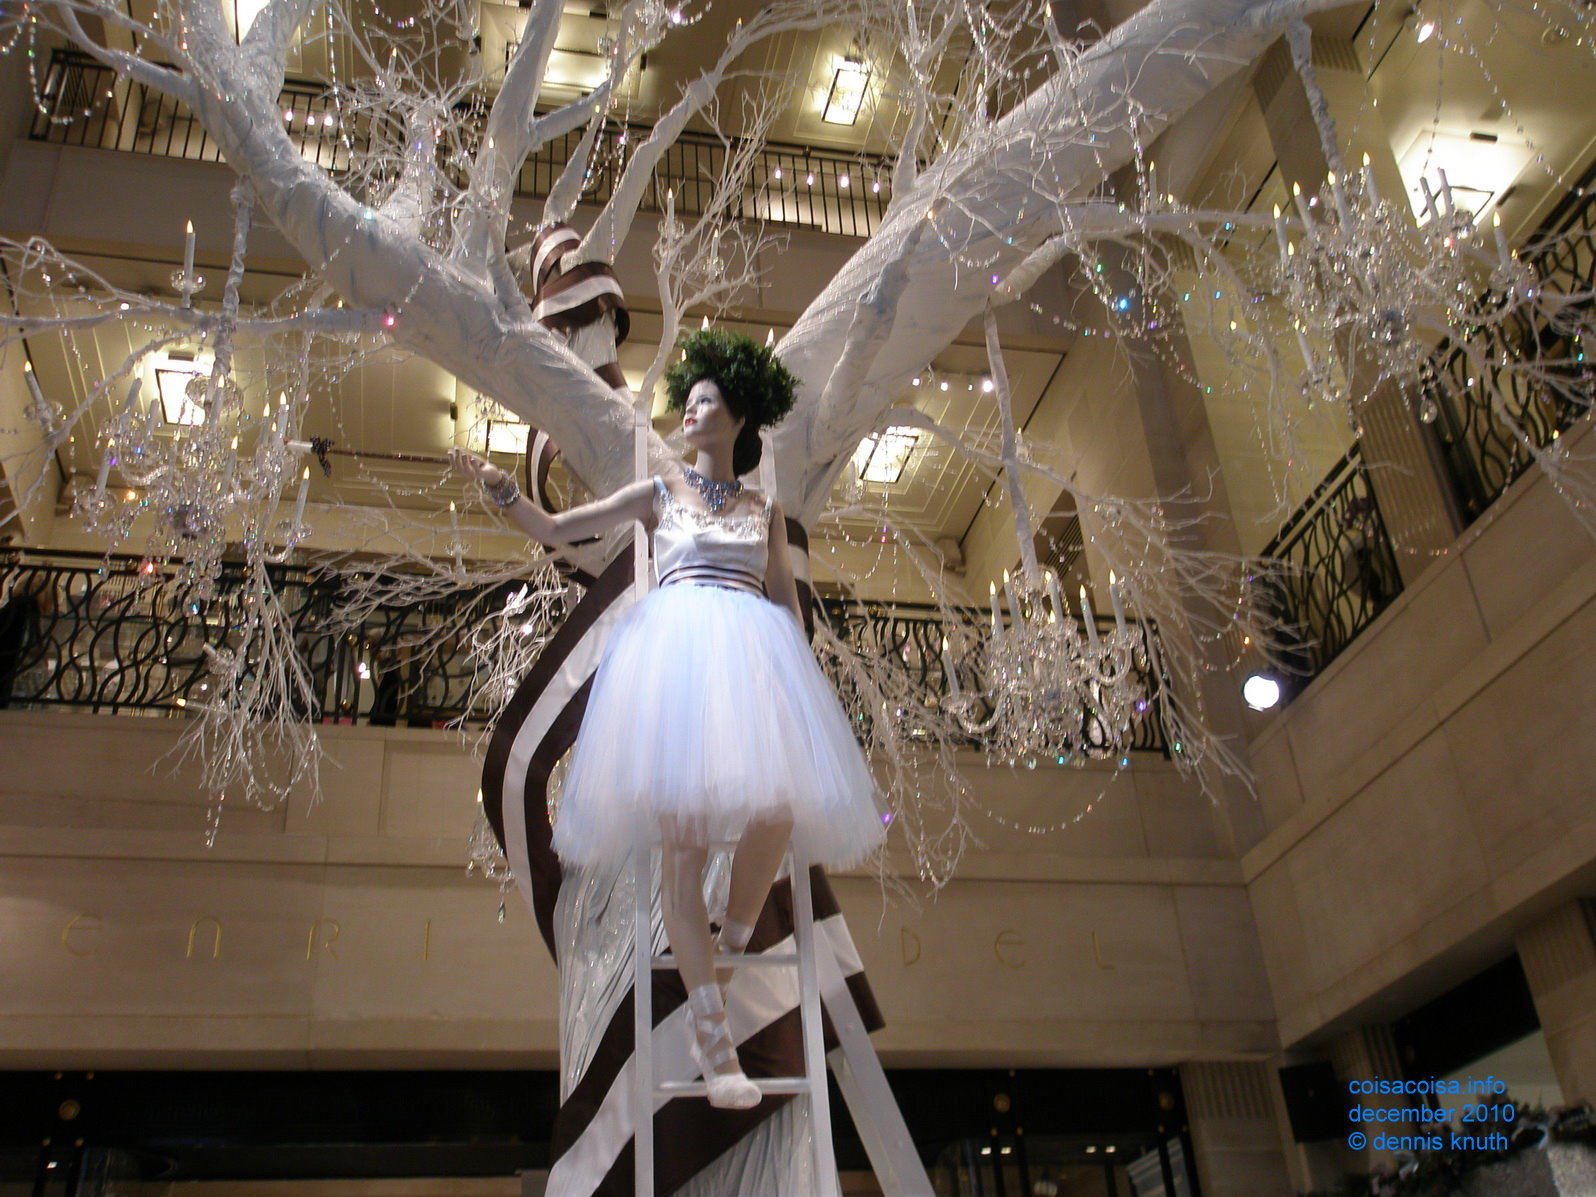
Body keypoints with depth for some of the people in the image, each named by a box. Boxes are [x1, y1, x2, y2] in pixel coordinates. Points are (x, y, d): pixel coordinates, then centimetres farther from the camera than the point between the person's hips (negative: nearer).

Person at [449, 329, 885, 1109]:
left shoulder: (765, 511, 21)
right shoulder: (658, 495, 17)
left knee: (774, 807, -21)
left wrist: (798, 674, 8)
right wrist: (499, 488, -4)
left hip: (752, 654, 2)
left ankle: (735, 936, 9)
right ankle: (713, 1041, -9)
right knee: (682, 834, -11)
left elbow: (787, 602, 20)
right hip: (675, 653, -2)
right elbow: (554, 530, 12)